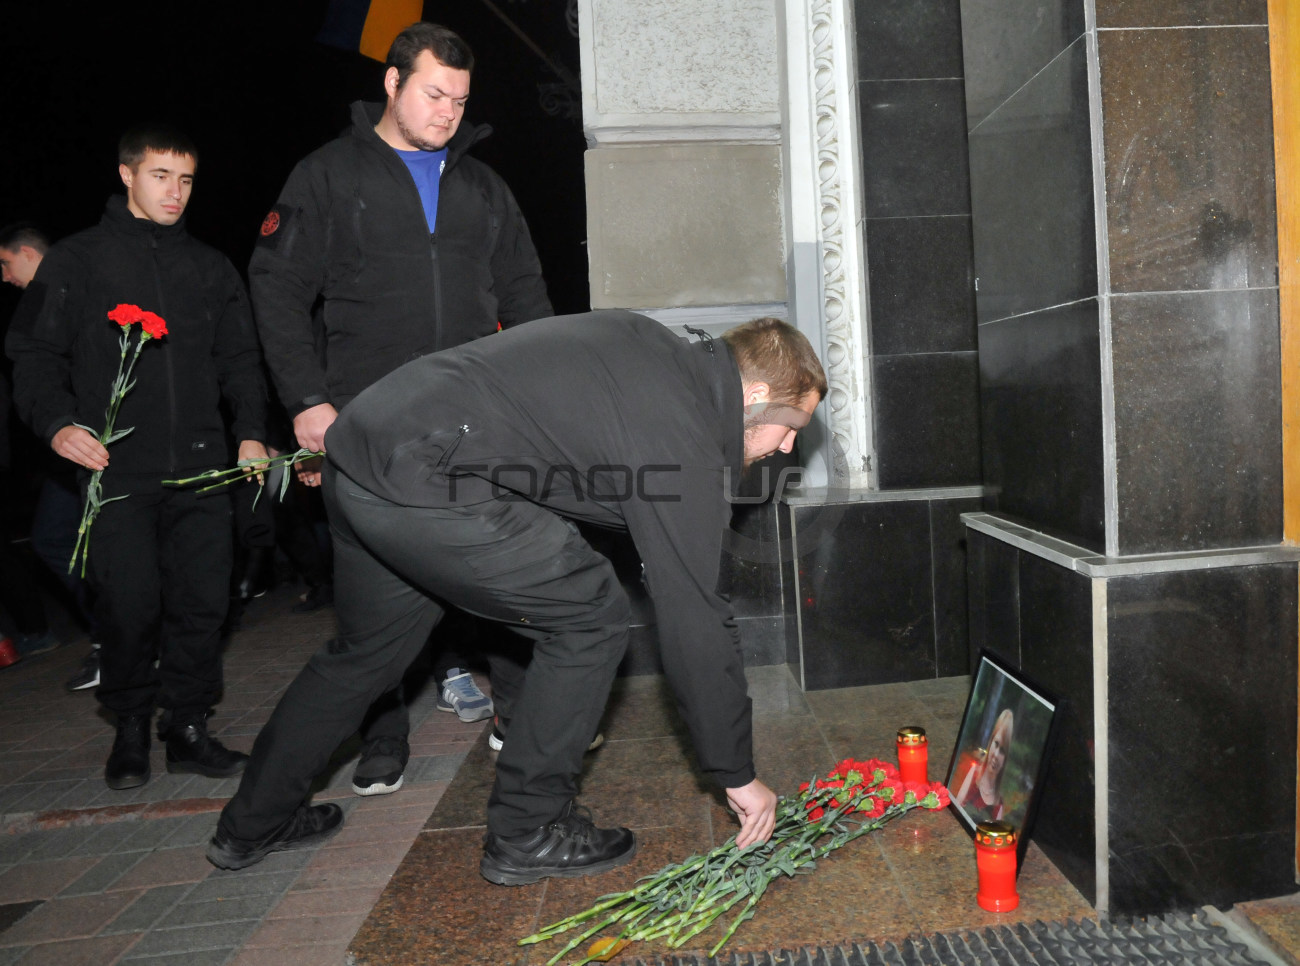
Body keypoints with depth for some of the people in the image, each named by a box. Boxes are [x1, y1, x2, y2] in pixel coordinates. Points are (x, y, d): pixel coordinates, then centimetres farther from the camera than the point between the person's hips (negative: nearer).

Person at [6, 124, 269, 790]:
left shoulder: (210, 267, 18)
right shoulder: (77, 261, 9)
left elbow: (240, 358, 20)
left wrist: (251, 431, 7)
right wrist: (56, 422, -11)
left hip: (201, 466, 2)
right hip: (116, 469, -2)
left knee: (202, 601, 0)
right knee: (129, 604, -3)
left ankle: (187, 725, 14)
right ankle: (131, 728, 17)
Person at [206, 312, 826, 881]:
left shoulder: (649, 344, 16)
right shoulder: (683, 445, -10)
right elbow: (695, 624, -8)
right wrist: (738, 774, 4)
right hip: (426, 483, -10)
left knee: (367, 650, 25)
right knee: (590, 619, 1)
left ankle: (251, 825, 44)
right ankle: (526, 832, 14)